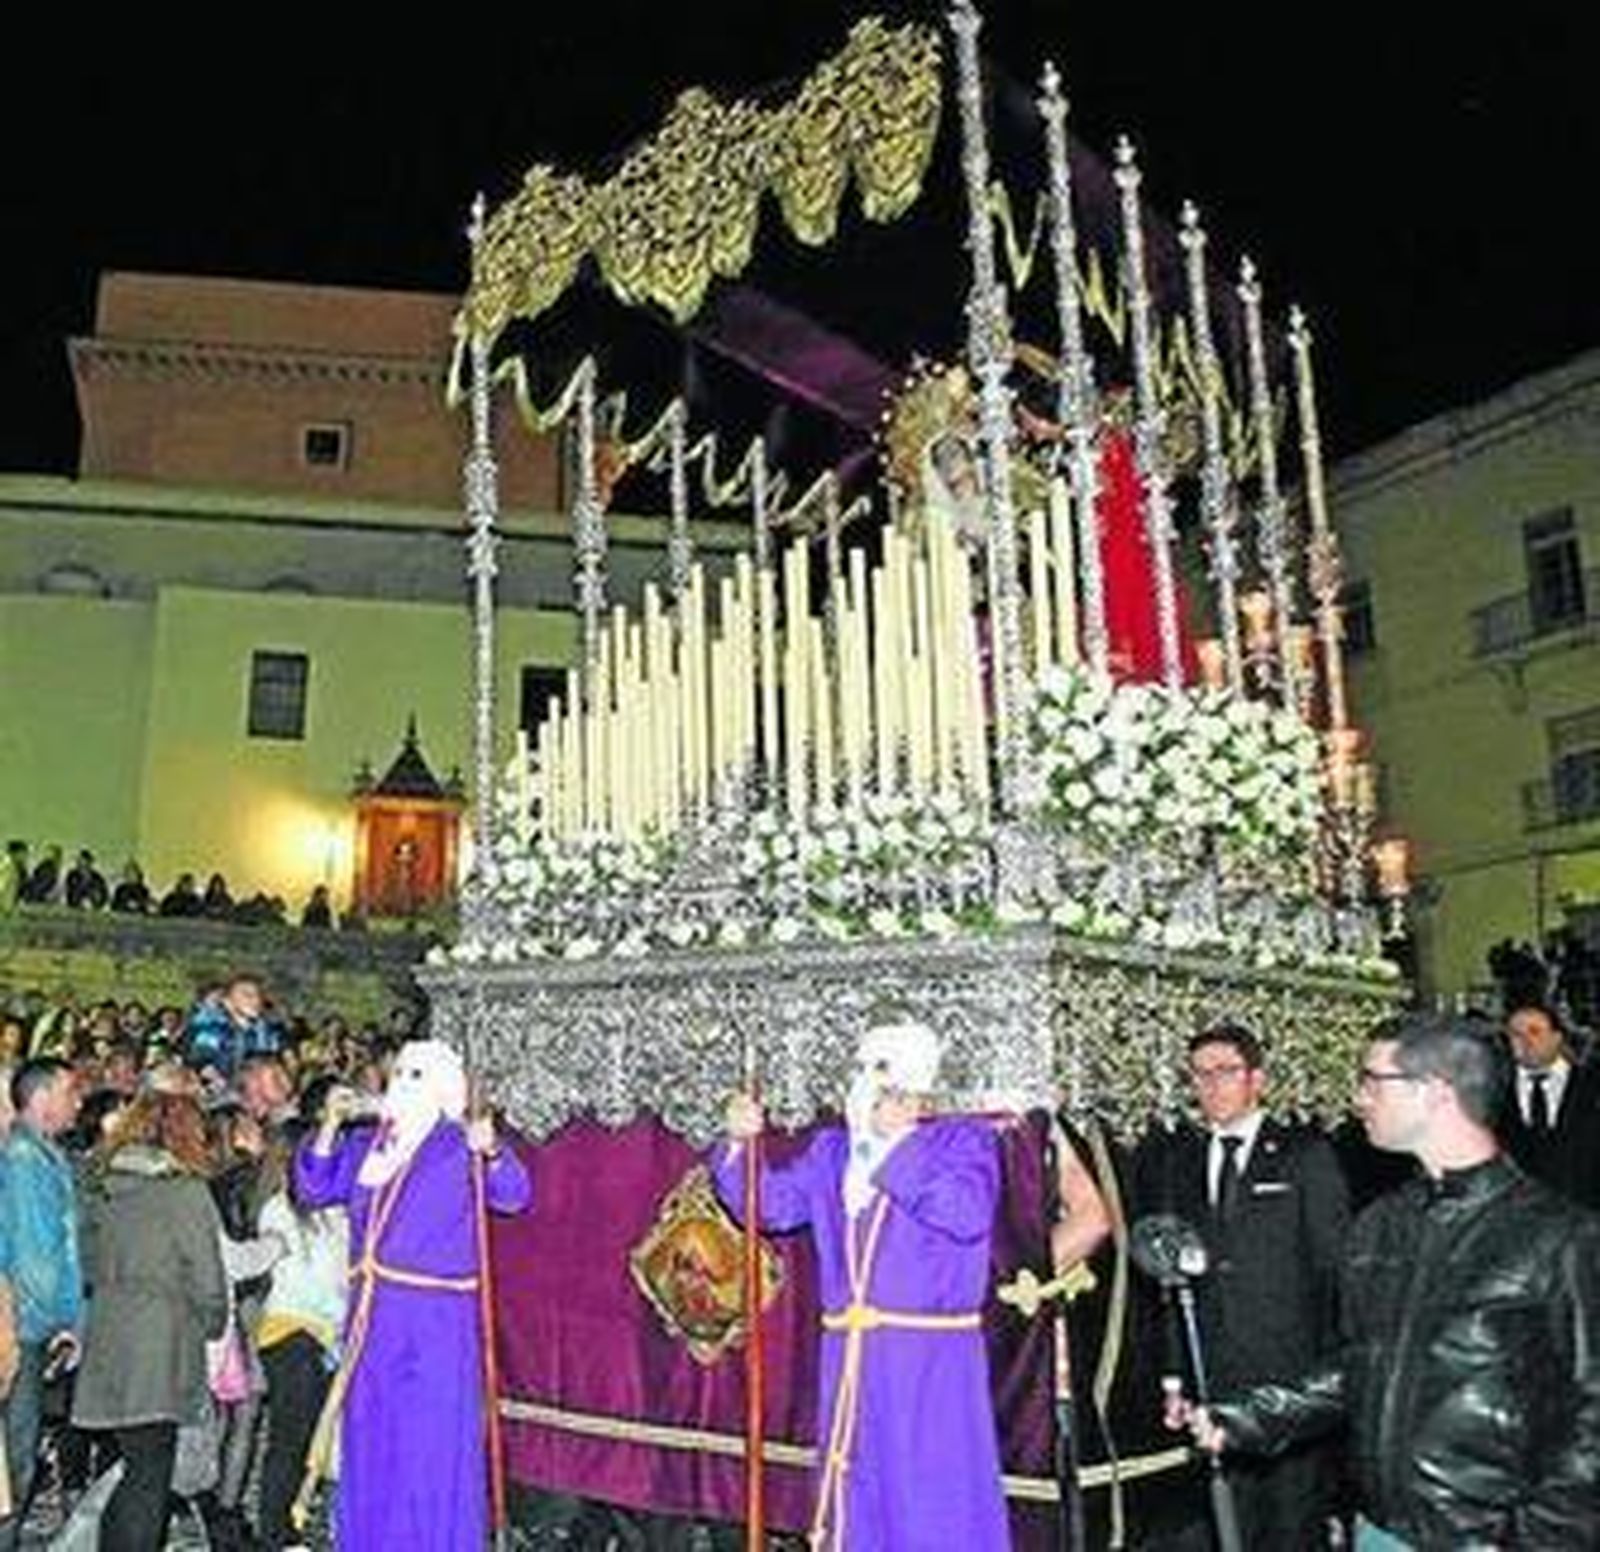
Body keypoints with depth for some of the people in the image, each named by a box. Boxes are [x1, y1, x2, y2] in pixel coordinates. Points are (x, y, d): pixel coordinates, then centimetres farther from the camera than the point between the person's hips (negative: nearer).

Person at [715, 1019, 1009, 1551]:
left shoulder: (962, 1141, -3)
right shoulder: (832, 1151, 12)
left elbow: (968, 1213, -21)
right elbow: (771, 1203, 9)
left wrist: (892, 1151, -19)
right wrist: (741, 1145, -7)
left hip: (932, 1365, -5)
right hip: (850, 1360, 5)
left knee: (937, 1509, 0)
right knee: (855, 1507, 14)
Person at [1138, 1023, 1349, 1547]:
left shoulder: (1305, 1155, 1)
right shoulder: (1176, 1159, 11)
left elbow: (1335, 1268, -1)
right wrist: (1174, 1376, 4)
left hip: (1292, 1381, -3)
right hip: (1211, 1384, 3)